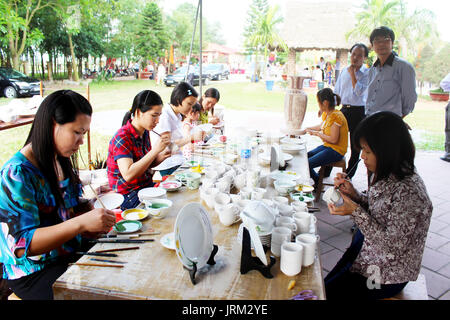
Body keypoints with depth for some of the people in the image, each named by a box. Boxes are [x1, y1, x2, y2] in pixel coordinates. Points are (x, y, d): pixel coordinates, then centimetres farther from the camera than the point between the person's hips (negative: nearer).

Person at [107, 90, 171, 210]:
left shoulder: (145, 132, 5)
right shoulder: (122, 138, -19)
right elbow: (128, 175, -30)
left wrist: (160, 157, -4)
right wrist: (155, 150, -31)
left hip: (146, 186, 8)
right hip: (128, 196, -8)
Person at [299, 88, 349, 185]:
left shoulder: (336, 116, -23)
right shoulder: (326, 114, 5)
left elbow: (333, 139, -24)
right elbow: (321, 126, 28)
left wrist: (317, 133, -15)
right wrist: (306, 129, 25)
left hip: (336, 150, -9)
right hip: (327, 146, 9)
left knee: (307, 164, -18)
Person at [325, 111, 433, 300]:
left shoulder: (408, 191, -32)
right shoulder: (384, 175, -6)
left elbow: (392, 245, -26)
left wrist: (355, 212, -29)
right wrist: (353, 194, -8)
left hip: (387, 275, -7)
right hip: (367, 252, 7)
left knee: (325, 293, 3)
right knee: (326, 283, 14)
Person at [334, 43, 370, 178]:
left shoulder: (367, 73, -6)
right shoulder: (344, 71, 10)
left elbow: (359, 92, -20)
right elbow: (336, 92, 16)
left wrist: (352, 74, -14)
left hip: (358, 112, -5)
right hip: (344, 110, 5)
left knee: (355, 146, 5)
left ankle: (348, 176, 17)